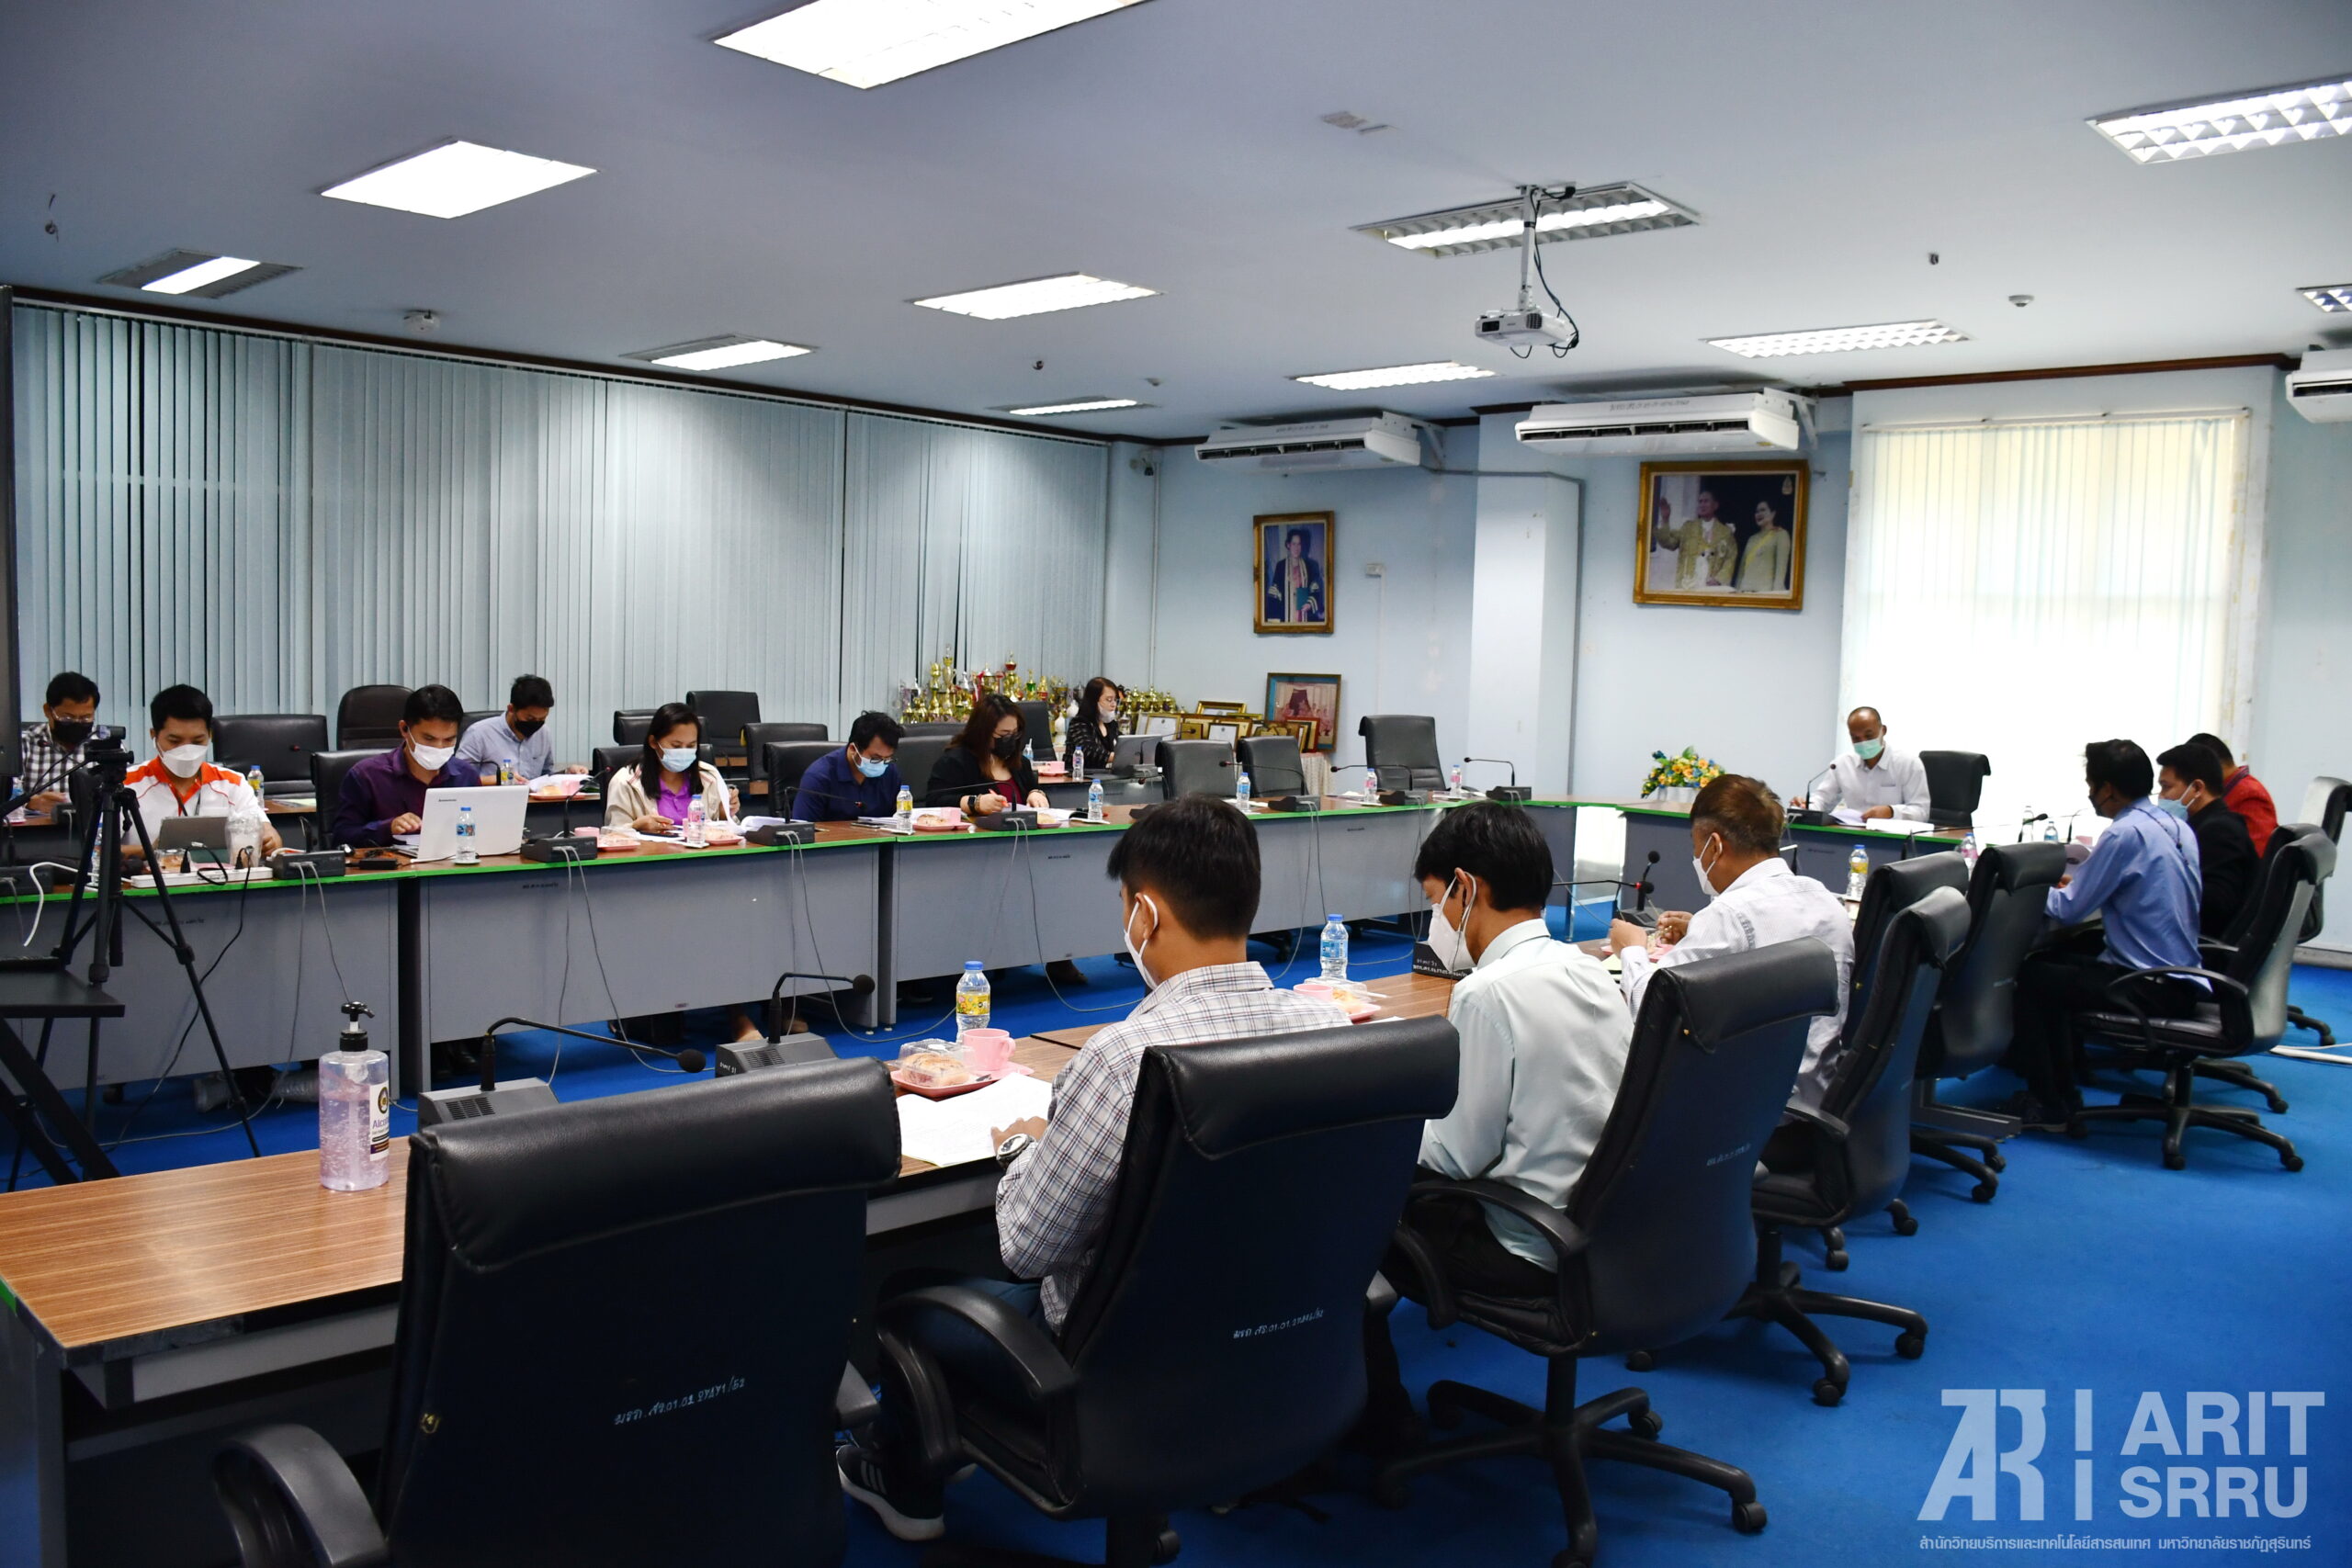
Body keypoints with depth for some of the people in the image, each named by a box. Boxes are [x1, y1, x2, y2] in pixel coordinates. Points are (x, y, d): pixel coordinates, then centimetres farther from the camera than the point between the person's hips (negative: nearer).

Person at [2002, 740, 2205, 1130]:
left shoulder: (2125, 833, -20)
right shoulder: (2177, 828, 7)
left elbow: (2068, 911, -16)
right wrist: (2073, 883, 12)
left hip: (2153, 988, -9)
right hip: (2181, 975, 9)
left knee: (2033, 977, 0)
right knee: (2052, 959, 19)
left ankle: (2048, 1105, 6)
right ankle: (2060, 1090, 22)